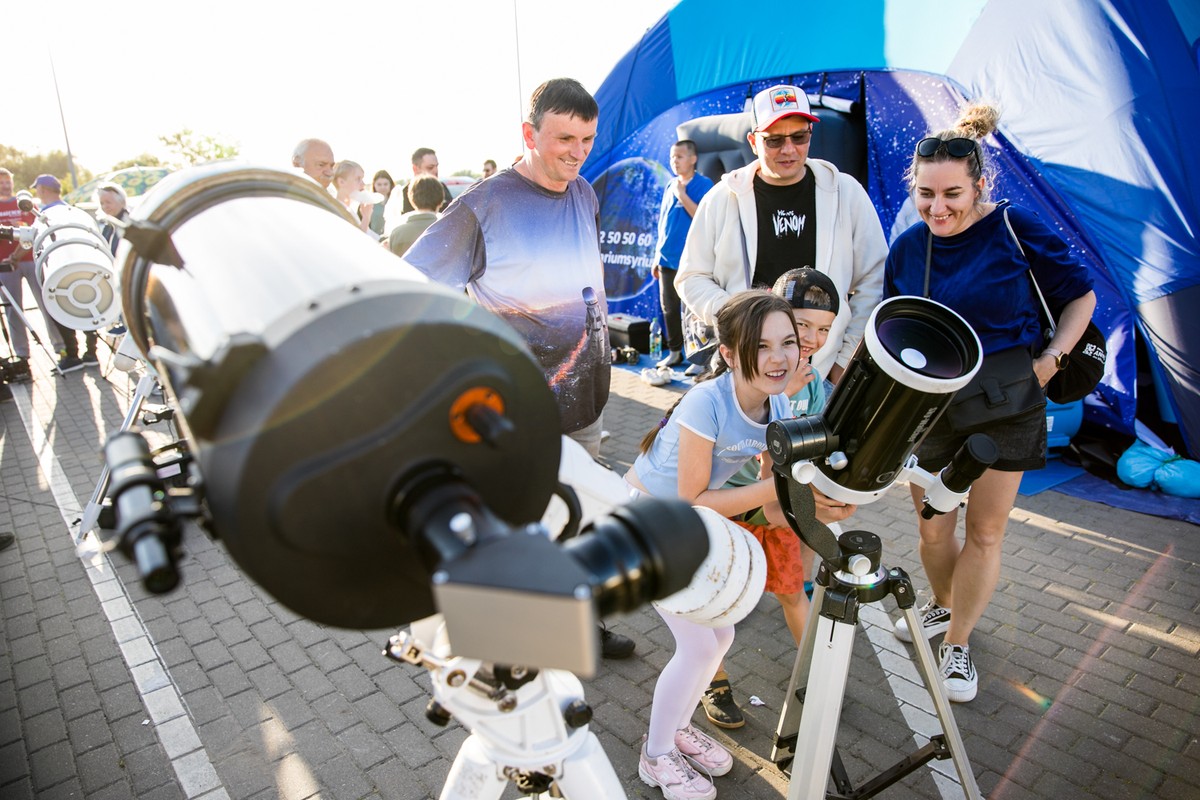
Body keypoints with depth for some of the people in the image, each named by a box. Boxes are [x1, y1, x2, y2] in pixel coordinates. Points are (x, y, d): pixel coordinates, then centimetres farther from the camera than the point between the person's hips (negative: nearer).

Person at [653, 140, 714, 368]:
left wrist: (682, 195, -16)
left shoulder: (704, 185, -4)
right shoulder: (670, 187, 12)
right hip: (667, 260, 6)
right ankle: (674, 352, 22)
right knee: (669, 308, 10)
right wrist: (657, 258, 16)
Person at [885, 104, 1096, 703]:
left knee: (984, 531, 8)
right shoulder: (907, 247, -2)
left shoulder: (1015, 228, -12)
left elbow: (1081, 295, -1)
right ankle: (942, 605, 42)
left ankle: (958, 642, 26)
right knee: (933, 527, 13)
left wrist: (1050, 359, -13)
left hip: (1006, 408, -2)